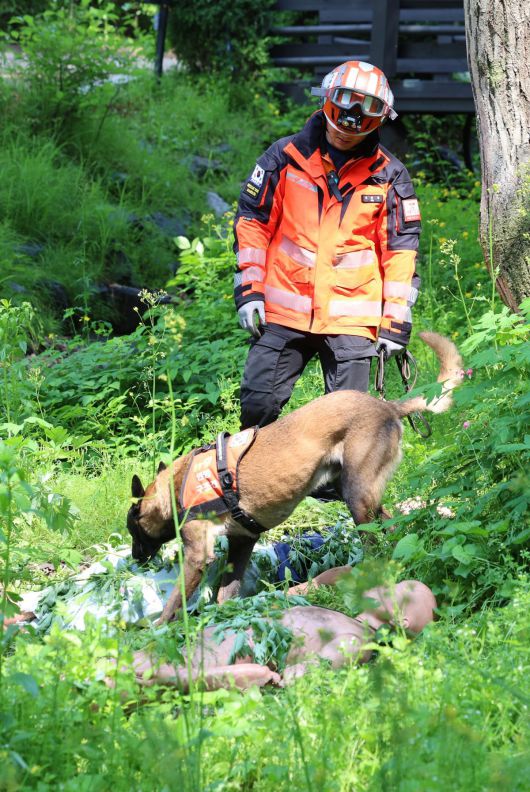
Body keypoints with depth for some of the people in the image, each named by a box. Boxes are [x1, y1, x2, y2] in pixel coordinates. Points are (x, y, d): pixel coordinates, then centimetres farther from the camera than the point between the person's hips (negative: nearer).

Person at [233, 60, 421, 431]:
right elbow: (252, 222, 7)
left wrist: (396, 322, 1)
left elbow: (401, 250, 5)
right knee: (258, 404, -1)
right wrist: (249, 290, 1)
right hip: (284, 311, 1)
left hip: (351, 319, 0)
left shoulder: (389, 176, 3)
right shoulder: (285, 156, 3)